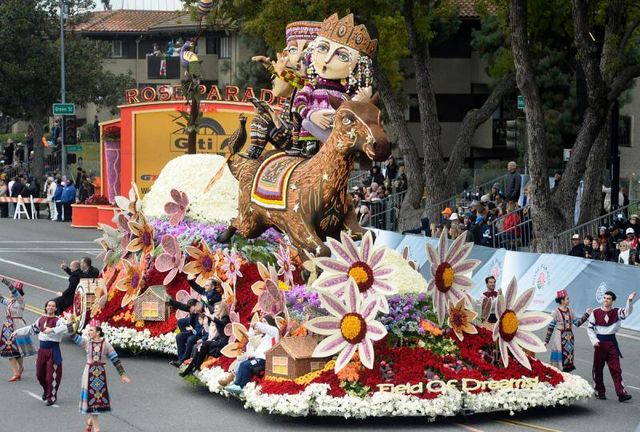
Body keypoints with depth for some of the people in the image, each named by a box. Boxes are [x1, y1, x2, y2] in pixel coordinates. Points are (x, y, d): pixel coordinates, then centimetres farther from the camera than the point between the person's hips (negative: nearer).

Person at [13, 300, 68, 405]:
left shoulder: (58, 320, -9)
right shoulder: (41, 319, 10)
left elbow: (64, 328, -30)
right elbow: (32, 328, 23)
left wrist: (52, 329, -44)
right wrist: (18, 332, 23)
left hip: (53, 350, -6)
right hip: (42, 349, 6)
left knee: (52, 374, -3)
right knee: (40, 374, 12)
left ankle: (51, 397, 11)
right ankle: (46, 391, 37)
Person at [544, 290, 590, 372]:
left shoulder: (570, 311, 8)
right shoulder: (555, 313, -9)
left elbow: (577, 323, 7)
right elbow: (550, 327, -7)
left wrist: (586, 314, 3)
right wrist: (546, 340, -6)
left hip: (569, 339, 6)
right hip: (560, 340, -6)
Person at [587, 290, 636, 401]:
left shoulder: (616, 312, 0)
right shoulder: (595, 312, -3)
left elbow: (627, 312, -18)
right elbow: (590, 328, 1)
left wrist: (630, 301, -34)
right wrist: (594, 340, -10)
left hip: (611, 343, 0)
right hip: (599, 343, 0)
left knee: (616, 368, -5)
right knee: (598, 368, 7)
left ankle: (621, 393, -10)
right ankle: (600, 391, 20)